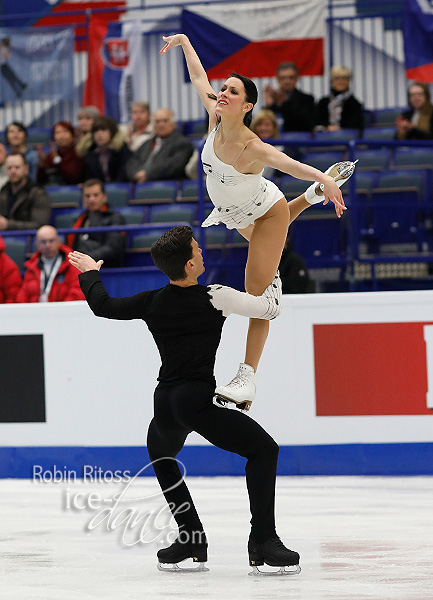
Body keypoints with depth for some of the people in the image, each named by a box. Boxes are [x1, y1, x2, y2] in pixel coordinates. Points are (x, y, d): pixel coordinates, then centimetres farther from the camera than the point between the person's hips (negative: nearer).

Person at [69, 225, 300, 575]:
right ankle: (263, 540, -12)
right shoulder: (215, 299, -8)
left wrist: (90, 274, 39)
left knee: (161, 456, 34)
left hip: (165, 403, 6)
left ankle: (191, 538, 25)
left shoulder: (152, 302, 6)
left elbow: (103, 306, 20)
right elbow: (271, 308, -2)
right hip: (198, 401, -6)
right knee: (264, 449, 0)